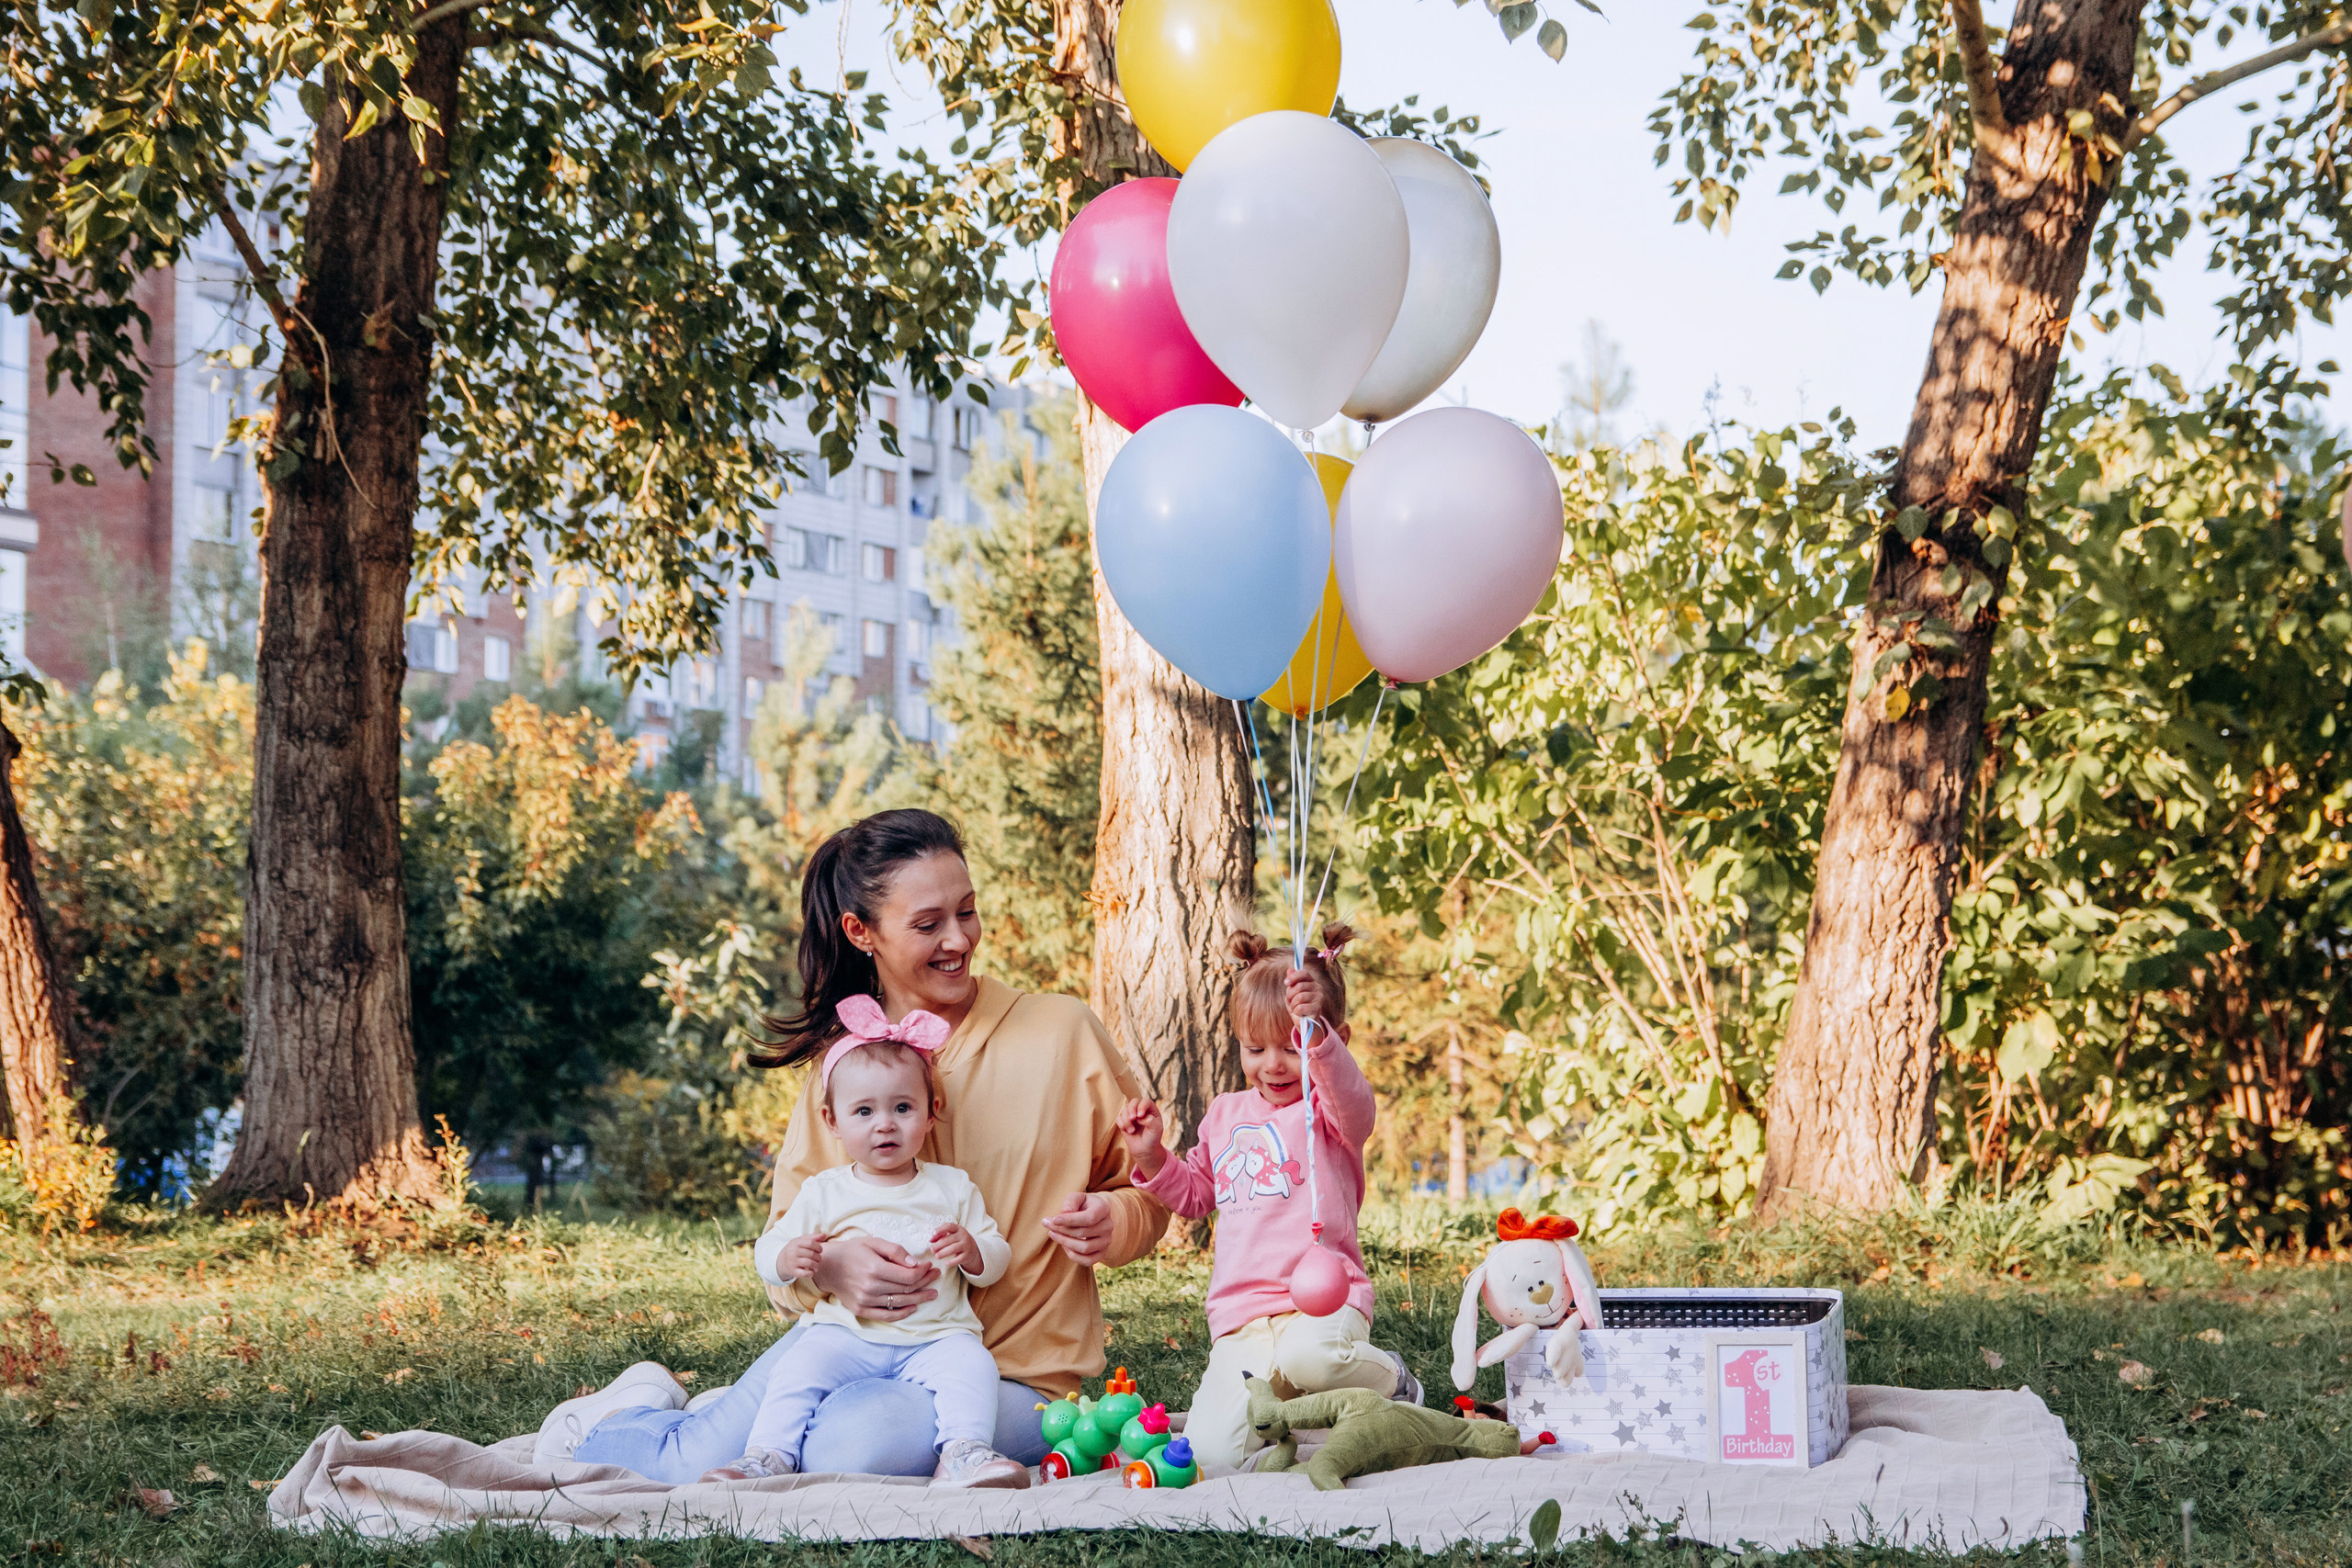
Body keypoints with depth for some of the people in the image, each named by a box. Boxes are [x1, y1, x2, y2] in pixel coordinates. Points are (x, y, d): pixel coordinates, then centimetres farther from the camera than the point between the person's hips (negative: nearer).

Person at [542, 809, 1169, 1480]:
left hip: (1010, 1369, -2)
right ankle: (635, 1414, 17)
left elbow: (1147, 1193, 6)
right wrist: (826, 1266, -20)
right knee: (703, 1465, -21)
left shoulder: (1063, 1033, -2)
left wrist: (1111, 1223, -18)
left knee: (859, 1441, -33)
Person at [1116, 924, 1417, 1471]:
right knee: (1213, 1449, -19)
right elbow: (1195, 1193, 33)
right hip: (1239, 1319, 4)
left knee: (1308, 1356, -41)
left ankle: (1391, 1382, -7)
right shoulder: (1227, 1113, 21)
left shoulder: (1329, 1105, 3)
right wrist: (1151, 1157, 13)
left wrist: (1314, 1036, -41)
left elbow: (1351, 1100, -23)